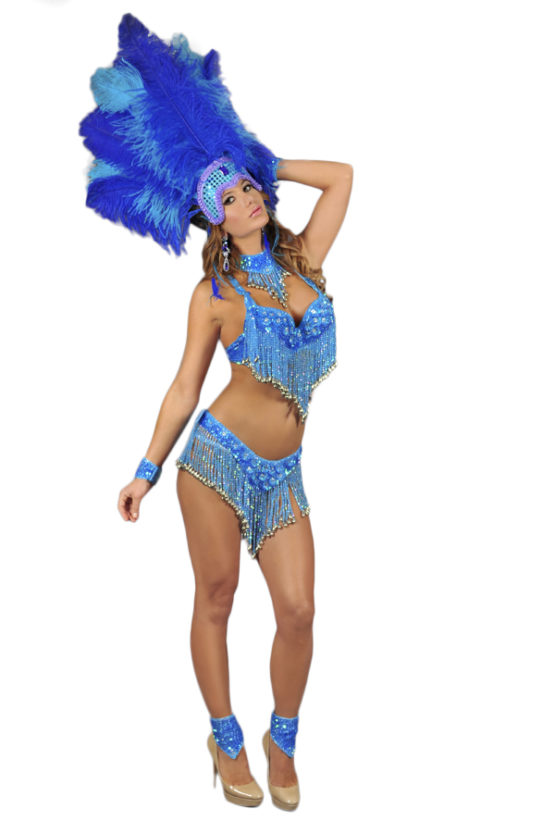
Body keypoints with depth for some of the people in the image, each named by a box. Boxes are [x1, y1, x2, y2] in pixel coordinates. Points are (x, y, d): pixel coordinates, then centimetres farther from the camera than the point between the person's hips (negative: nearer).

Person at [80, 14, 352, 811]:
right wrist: (147, 469, 2)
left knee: (298, 610, -1)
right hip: (219, 454, -3)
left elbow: (343, 174, 14)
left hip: (281, 473, 3)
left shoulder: (305, 261, 7)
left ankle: (281, 740, 22)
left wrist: (266, 165, 17)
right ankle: (226, 739, 26)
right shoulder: (214, 292, -1)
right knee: (216, 600, 6)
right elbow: (185, 387, 2)